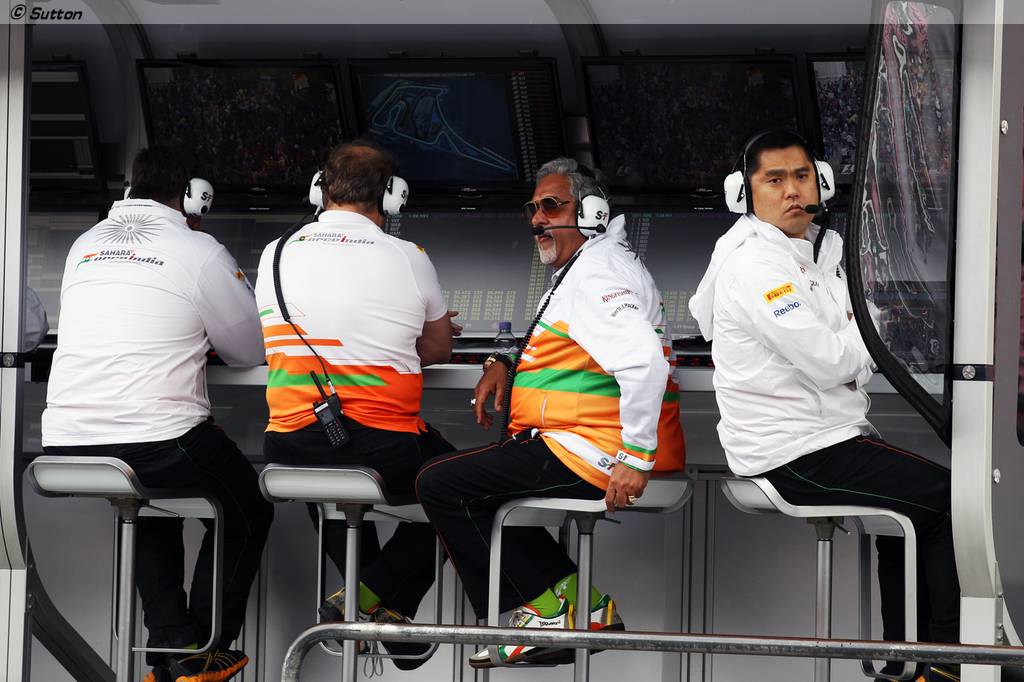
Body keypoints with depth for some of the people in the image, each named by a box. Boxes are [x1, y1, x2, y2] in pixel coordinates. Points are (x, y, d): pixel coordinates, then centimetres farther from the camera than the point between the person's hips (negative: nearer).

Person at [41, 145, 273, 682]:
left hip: (66, 444, 5)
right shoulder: (199, 251, -1)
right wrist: (201, 340, 30)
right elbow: (252, 350, 9)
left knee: (152, 509, 35)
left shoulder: (85, 246, 16)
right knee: (247, 511, 22)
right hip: (158, 440, -5)